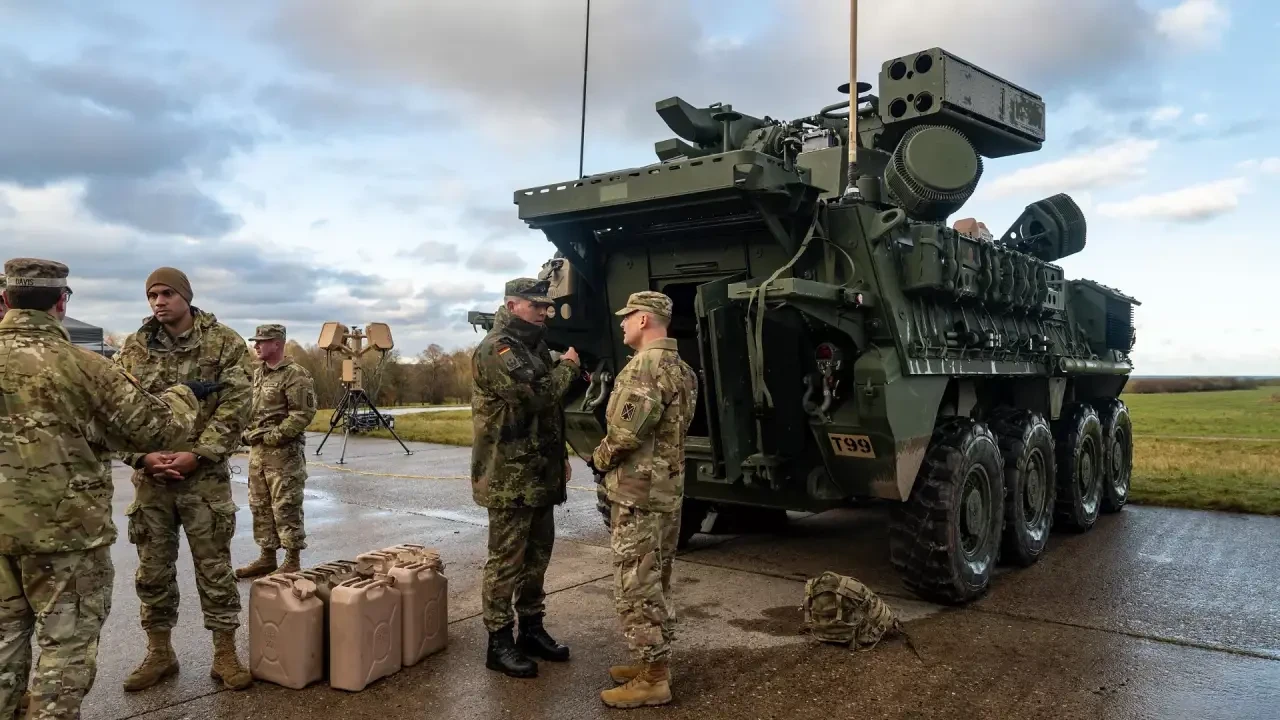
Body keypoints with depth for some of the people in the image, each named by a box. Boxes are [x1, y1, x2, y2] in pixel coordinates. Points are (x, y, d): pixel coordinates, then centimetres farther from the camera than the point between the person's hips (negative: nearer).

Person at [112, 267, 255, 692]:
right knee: (153, 570, 12)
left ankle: (225, 654, 15)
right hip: (150, 475, 3)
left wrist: (196, 454, -16)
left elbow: (235, 405, -8)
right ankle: (159, 653, 27)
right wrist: (143, 456, -12)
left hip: (205, 475, -3)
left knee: (214, 567, 3)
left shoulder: (224, 343, -2)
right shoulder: (133, 349, 6)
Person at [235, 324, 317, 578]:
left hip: (283, 451, -9)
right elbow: (248, 406, 23)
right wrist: (247, 432, 7)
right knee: (260, 506, 14)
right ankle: (267, 557, 25)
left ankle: (293, 562, 5)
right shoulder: (257, 373, 14)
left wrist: (274, 436, -18)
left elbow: (303, 414, -18)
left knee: (286, 508, -3)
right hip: (257, 450, 9)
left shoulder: (295, 375, -13)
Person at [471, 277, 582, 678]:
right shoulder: (496, 349, -15)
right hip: (510, 477, -9)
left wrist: (560, 457, 20)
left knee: (537, 556, 16)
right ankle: (498, 643, 10)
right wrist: (567, 367, -10)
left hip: (540, 474, 9)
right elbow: (537, 395, -27)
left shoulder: (534, 347, 17)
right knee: (506, 560, -1)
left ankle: (532, 630, 29)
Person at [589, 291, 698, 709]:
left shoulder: (645, 365, -18)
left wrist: (599, 459, -5)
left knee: (635, 586, -2)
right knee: (655, 582, 18)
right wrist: (609, 459, 13)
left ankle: (652, 680, 5)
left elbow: (626, 432, -24)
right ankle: (653, 662, 28)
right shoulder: (680, 367, 14)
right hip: (669, 488, 10)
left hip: (639, 493, -10)